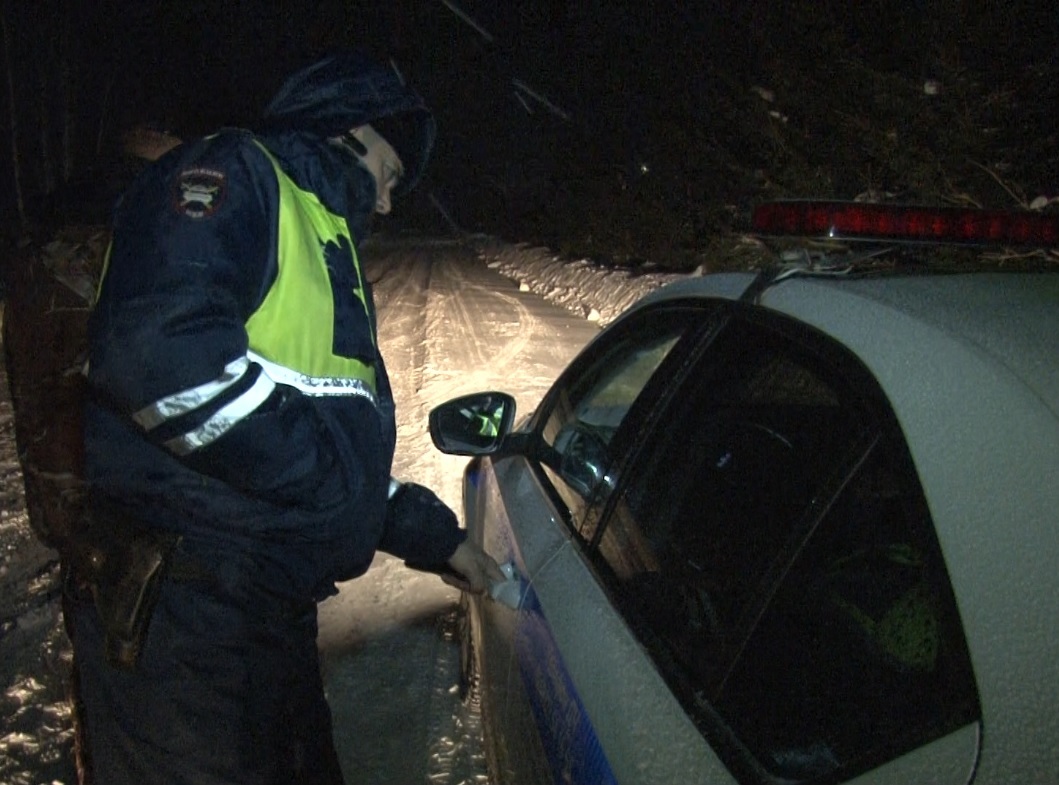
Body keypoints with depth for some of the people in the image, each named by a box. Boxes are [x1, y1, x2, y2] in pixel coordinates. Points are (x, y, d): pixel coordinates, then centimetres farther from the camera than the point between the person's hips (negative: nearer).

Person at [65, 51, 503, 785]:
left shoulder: (327, 249, 24)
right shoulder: (234, 176, -7)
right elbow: (158, 350, -27)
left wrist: (435, 535, 28)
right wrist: (324, 471, -19)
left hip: (273, 614, 10)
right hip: (178, 615, -10)